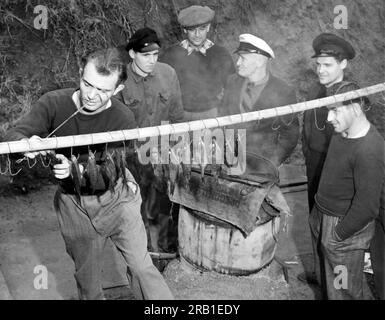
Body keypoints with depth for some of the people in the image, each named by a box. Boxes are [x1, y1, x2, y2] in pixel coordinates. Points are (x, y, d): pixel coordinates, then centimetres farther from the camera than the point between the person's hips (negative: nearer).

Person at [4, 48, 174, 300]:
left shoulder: (123, 119, -20)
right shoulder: (54, 103, -16)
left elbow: (107, 176, -23)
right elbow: (13, 137, -23)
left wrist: (74, 170, -42)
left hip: (116, 198, -1)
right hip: (74, 205, 2)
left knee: (142, 267, 2)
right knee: (87, 279, 15)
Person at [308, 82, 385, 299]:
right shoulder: (343, 133, 1)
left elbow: (367, 206, -26)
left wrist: (339, 234, -15)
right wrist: (318, 214, 15)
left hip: (346, 227, -8)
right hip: (322, 216, 8)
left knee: (343, 291, 8)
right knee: (325, 281, 25)